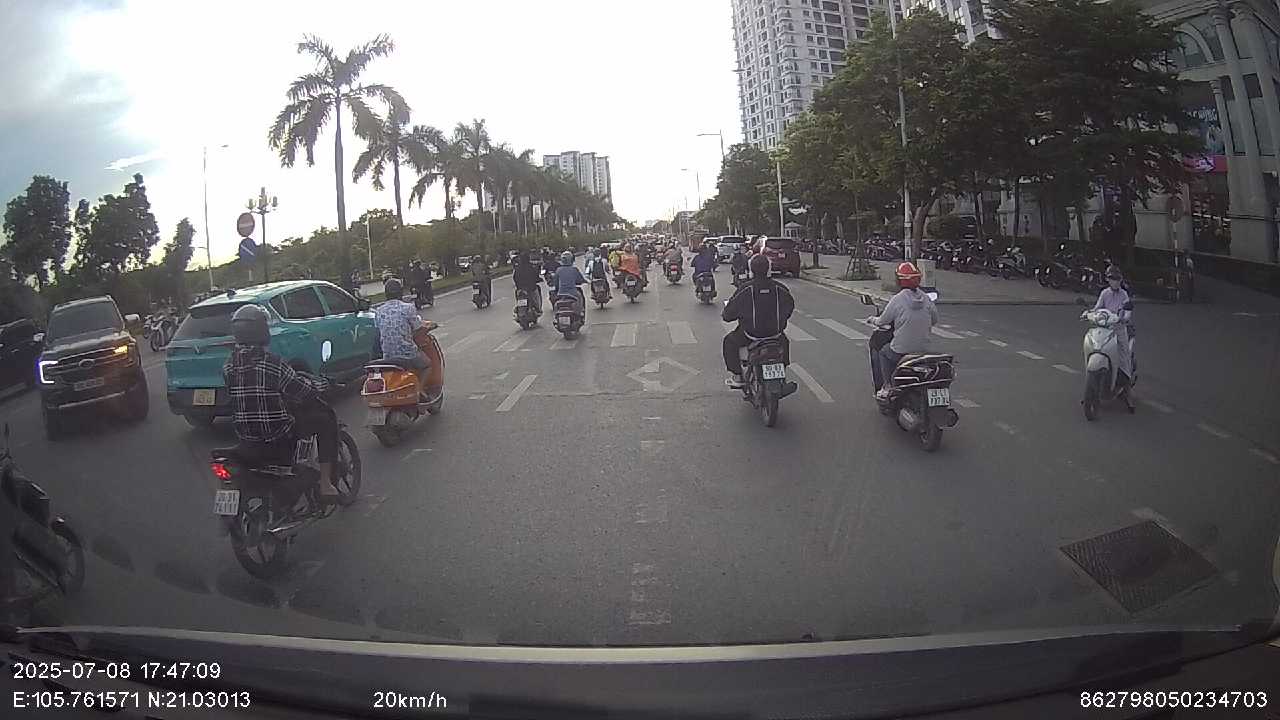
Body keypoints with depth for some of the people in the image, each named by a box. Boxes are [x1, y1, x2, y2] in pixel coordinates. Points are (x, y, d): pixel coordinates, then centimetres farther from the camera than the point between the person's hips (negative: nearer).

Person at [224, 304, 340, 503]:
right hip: (276, 432, -7)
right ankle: (326, 483, 4)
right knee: (326, 419, 9)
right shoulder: (272, 362, -21)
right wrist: (322, 383, 6)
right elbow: (302, 389, -15)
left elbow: (232, 395, 12)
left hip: (244, 433, 7)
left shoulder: (229, 366, -1)